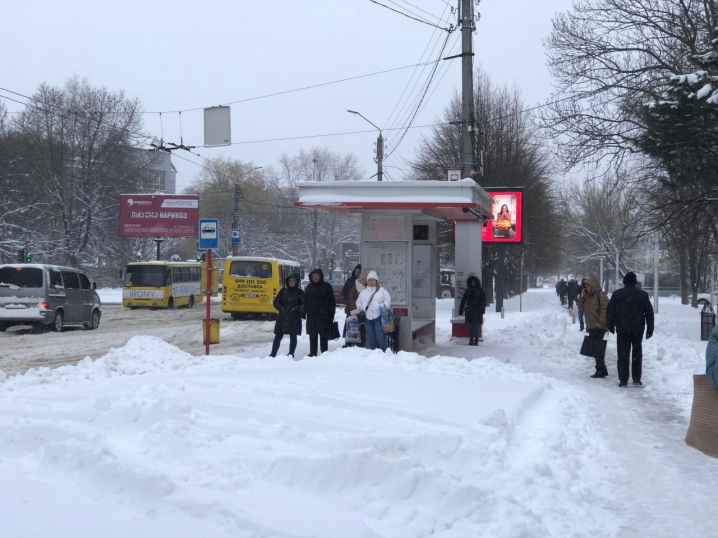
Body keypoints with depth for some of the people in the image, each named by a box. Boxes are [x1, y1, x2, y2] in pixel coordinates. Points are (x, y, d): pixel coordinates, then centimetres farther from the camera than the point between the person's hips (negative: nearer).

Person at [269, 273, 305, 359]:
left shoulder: (300, 293, 2)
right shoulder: (283, 291, 8)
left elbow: (304, 305, -1)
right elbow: (276, 302, 9)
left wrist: (295, 309, -12)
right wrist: (282, 309, -4)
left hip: (294, 319, -2)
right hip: (282, 317, 2)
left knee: (293, 336, 2)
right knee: (278, 336, 2)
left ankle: (291, 354, 11)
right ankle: (273, 354, 6)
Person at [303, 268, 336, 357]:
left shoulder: (326, 286, -1)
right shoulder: (309, 287, 12)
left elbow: (332, 301, -2)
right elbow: (305, 301, 16)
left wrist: (331, 314, -8)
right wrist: (304, 312, 6)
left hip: (323, 314, -4)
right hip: (311, 315, 4)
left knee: (324, 334, -2)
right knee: (312, 334, 7)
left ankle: (324, 352, 4)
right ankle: (313, 352, 13)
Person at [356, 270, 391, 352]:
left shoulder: (382, 290, 5)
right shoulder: (363, 292, 17)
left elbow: (388, 300, 2)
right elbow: (358, 302, 24)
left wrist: (383, 306, -15)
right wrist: (361, 308, 5)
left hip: (378, 317, -4)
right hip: (367, 318, 4)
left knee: (380, 338, -11)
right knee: (371, 338, 9)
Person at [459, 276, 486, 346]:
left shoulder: (480, 290, 4)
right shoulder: (467, 290, 9)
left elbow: (483, 300, 2)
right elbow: (463, 300, 12)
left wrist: (482, 309, -10)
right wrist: (461, 310, 7)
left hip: (477, 311, -2)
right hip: (469, 310, 2)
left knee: (477, 325, -3)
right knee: (470, 325, 3)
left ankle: (476, 340, 1)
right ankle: (471, 340, 8)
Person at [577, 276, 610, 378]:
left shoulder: (601, 295, -11)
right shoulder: (588, 296, 15)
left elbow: (605, 309, -18)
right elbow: (581, 307, 18)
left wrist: (600, 322, -22)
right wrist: (581, 297, 2)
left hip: (599, 326, -9)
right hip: (591, 326, 9)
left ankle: (601, 369, -8)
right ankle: (602, 370, 18)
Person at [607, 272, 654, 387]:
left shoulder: (617, 294, 0)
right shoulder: (643, 294, 2)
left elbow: (610, 311, 2)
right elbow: (649, 313, 4)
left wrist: (611, 325, 14)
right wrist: (650, 329, 10)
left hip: (622, 329, -1)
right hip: (638, 329, 1)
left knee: (623, 354, 1)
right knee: (637, 353, 15)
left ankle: (623, 380, -1)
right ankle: (636, 379, 12)